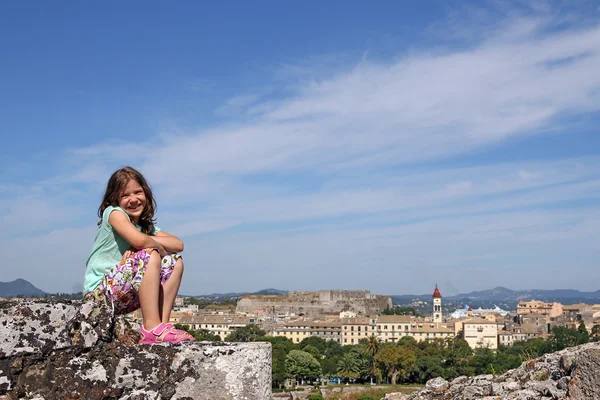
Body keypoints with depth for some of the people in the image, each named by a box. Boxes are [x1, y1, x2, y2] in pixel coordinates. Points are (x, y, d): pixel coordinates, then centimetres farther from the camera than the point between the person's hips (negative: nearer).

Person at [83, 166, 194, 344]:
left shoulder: (147, 226, 13)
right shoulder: (114, 212, -9)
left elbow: (178, 245, -2)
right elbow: (139, 240, -28)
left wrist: (148, 242, -16)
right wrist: (158, 246, -7)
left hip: (124, 297, 8)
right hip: (99, 290, -8)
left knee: (175, 261, 1)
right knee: (151, 256, -27)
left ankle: (163, 323, -9)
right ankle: (152, 328, -27)